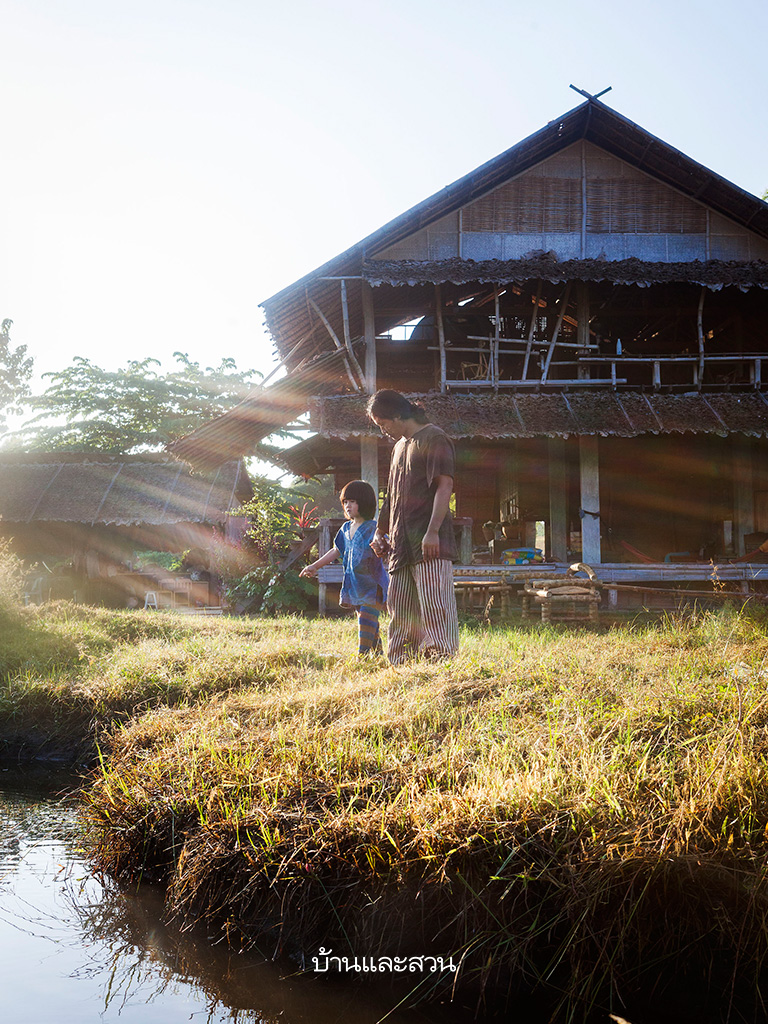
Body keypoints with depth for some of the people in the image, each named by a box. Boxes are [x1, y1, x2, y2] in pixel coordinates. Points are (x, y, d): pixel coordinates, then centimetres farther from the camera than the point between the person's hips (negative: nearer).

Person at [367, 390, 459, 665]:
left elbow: (444, 486, -14)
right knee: (399, 607, 8)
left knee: (433, 604, -13)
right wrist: (380, 532, 22)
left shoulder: (433, 438, -4)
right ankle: (400, 665, 12)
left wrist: (433, 532, -22)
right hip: (402, 544, 9)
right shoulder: (399, 447, 22)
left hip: (429, 544, -9)